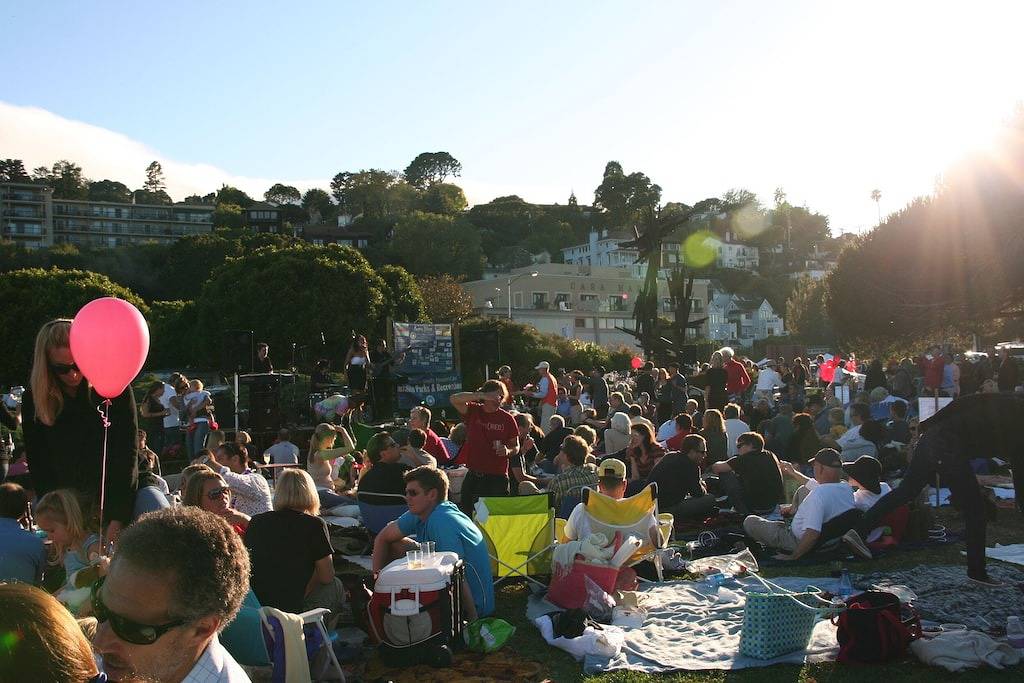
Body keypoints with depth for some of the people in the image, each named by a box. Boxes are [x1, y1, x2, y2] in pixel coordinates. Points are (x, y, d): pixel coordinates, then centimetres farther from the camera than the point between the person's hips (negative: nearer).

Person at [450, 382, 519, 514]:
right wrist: (481, 395, -25)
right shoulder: (473, 411, 2)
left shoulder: (507, 418, 2)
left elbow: (516, 447, 10)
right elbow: (454, 399, -16)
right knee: (468, 516, 4)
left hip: (498, 478, -1)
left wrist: (508, 451, -14)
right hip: (473, 477, 1)